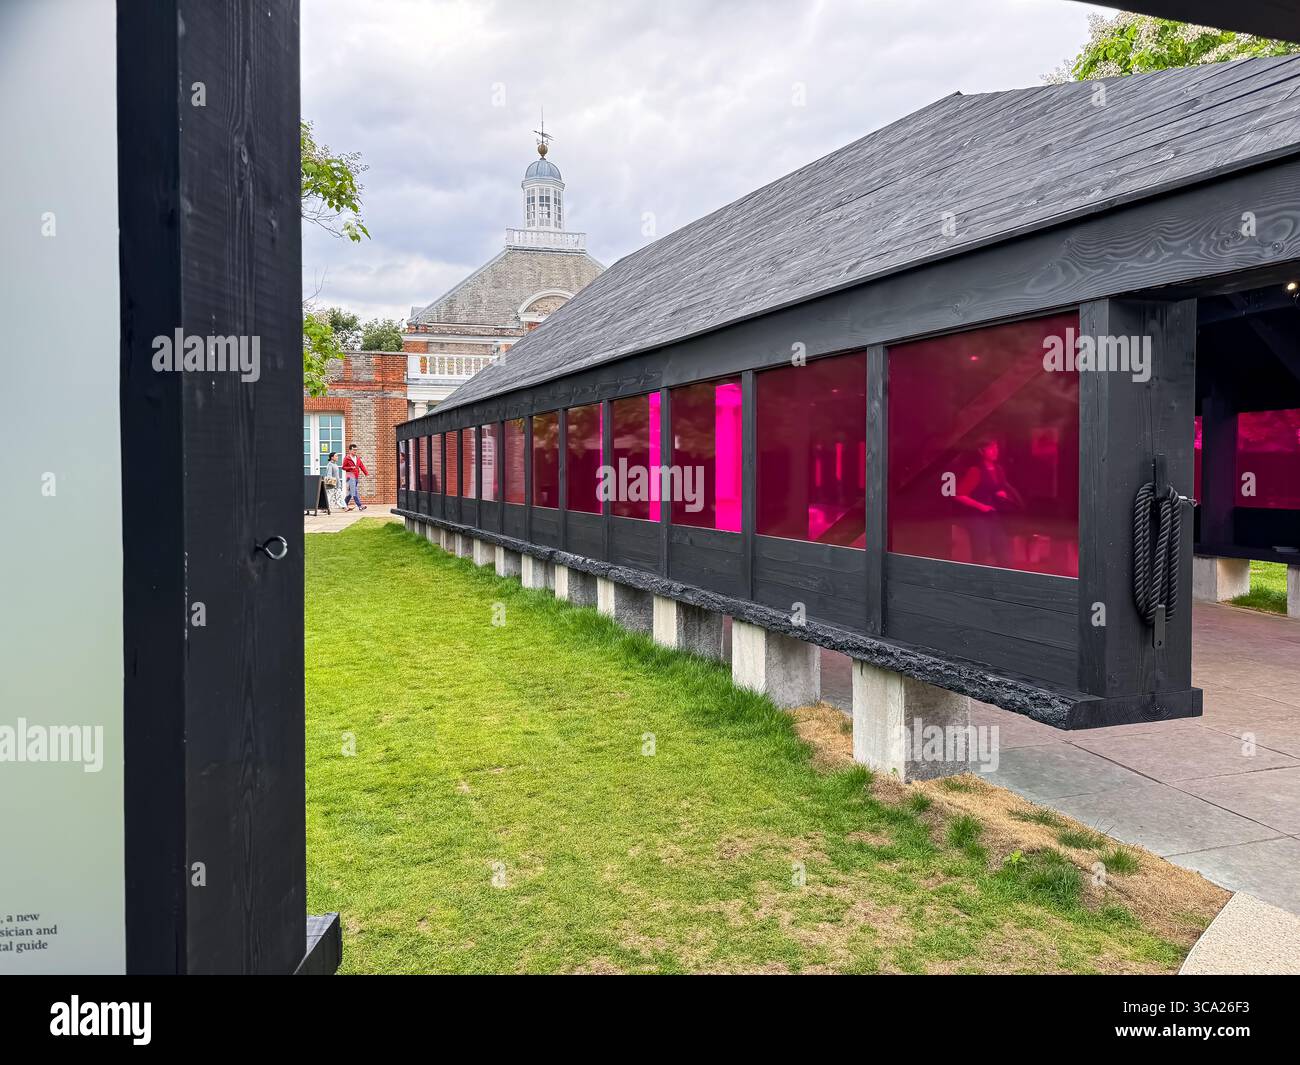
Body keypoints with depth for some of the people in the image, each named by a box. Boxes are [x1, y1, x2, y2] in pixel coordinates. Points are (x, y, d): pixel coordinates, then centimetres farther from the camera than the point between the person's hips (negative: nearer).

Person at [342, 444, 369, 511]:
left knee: (351, 492, 12)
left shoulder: (358, 458, 14)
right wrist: (351, 468, -18)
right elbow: (343, 467, -2)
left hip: (356, 477, 7)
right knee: (354, 492, -13)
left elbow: (362, 466, 8)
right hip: (350, 476, -7)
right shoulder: (347, 458, -2)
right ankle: (360, 506, -20)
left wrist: (367, 473, -4)